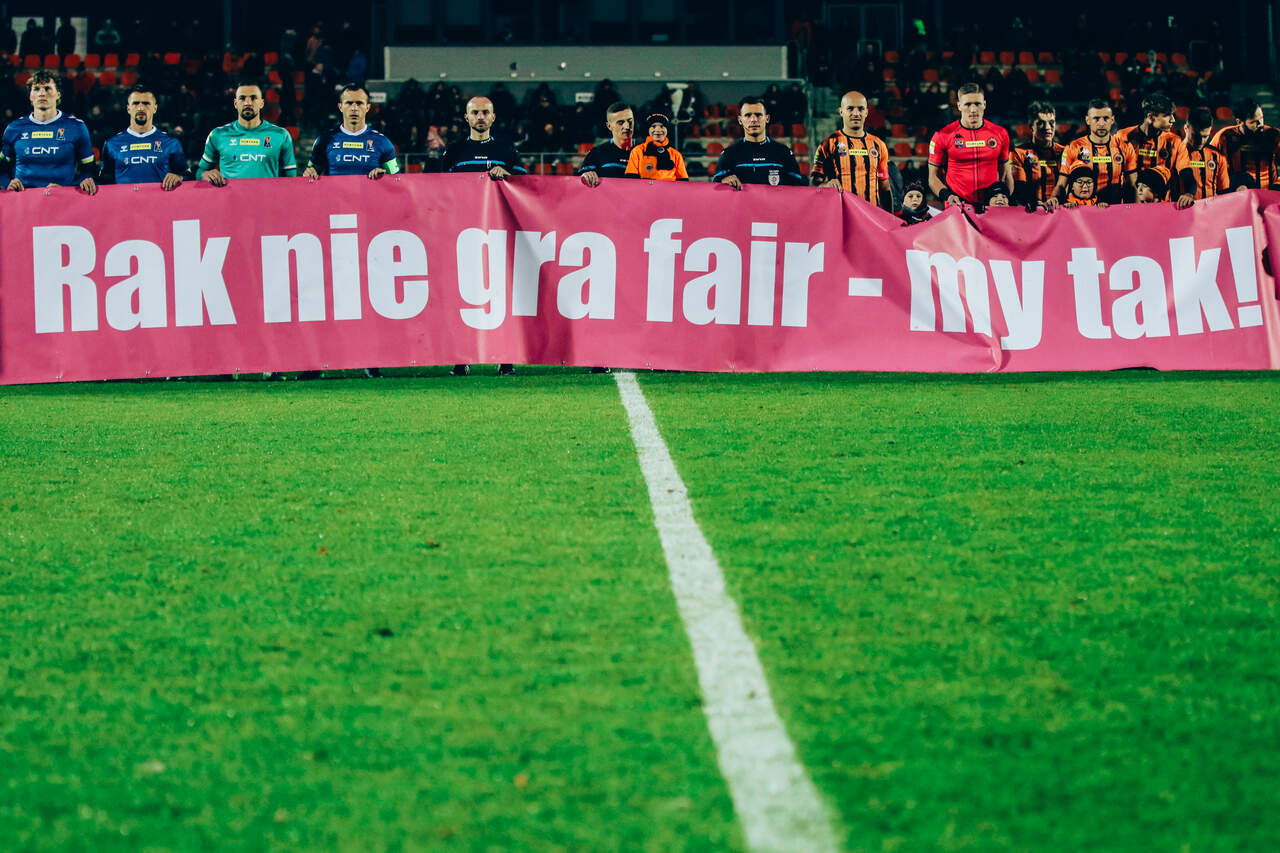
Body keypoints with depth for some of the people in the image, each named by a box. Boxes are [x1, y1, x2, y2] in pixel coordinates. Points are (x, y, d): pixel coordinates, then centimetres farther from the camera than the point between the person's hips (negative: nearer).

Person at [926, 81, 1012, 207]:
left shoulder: (1000, 133, 9)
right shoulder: (943, 136, 1)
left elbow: (1005, 174, 18)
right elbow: (934, 176, 6)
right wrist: (947, 196, -11)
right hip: (957, 207, -2)